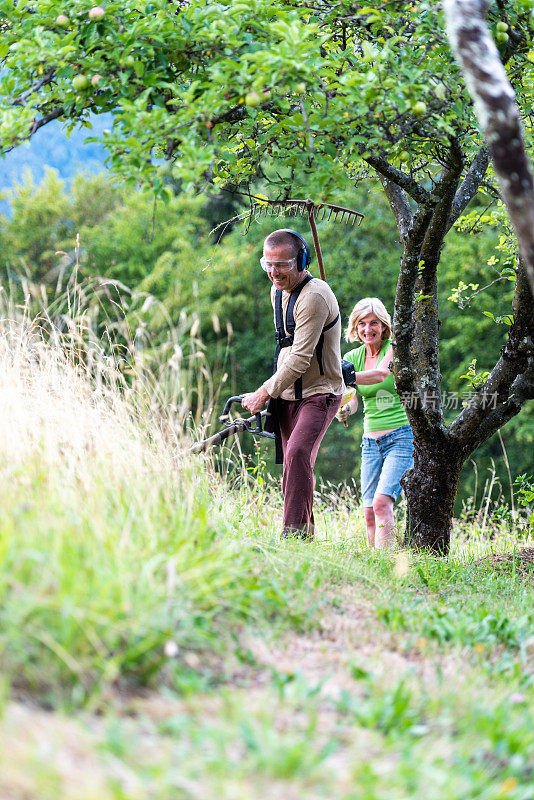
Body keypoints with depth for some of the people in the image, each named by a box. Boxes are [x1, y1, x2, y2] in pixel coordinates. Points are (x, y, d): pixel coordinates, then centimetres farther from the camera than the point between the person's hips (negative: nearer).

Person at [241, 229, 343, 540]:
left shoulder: (314, 297, -21)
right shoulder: (278, 292, 8)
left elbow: (300, 360, -22)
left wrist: (263, 394, -17)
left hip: (318, 394, -9)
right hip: (288, 395, 9)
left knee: (298, 453, -27)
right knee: (292, 465, 10)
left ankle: (295, 531, -27)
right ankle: (307, 533, 21)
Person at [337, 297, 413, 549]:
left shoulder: (394, 349, -6)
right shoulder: (352, 357, 8)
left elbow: (380, 374, -27)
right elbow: (350, 398, -2)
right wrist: (344, 410, -26)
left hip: (401, 436, -5)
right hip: (371, 441, 5)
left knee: (382, 502, -21)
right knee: (369, 511, -1)